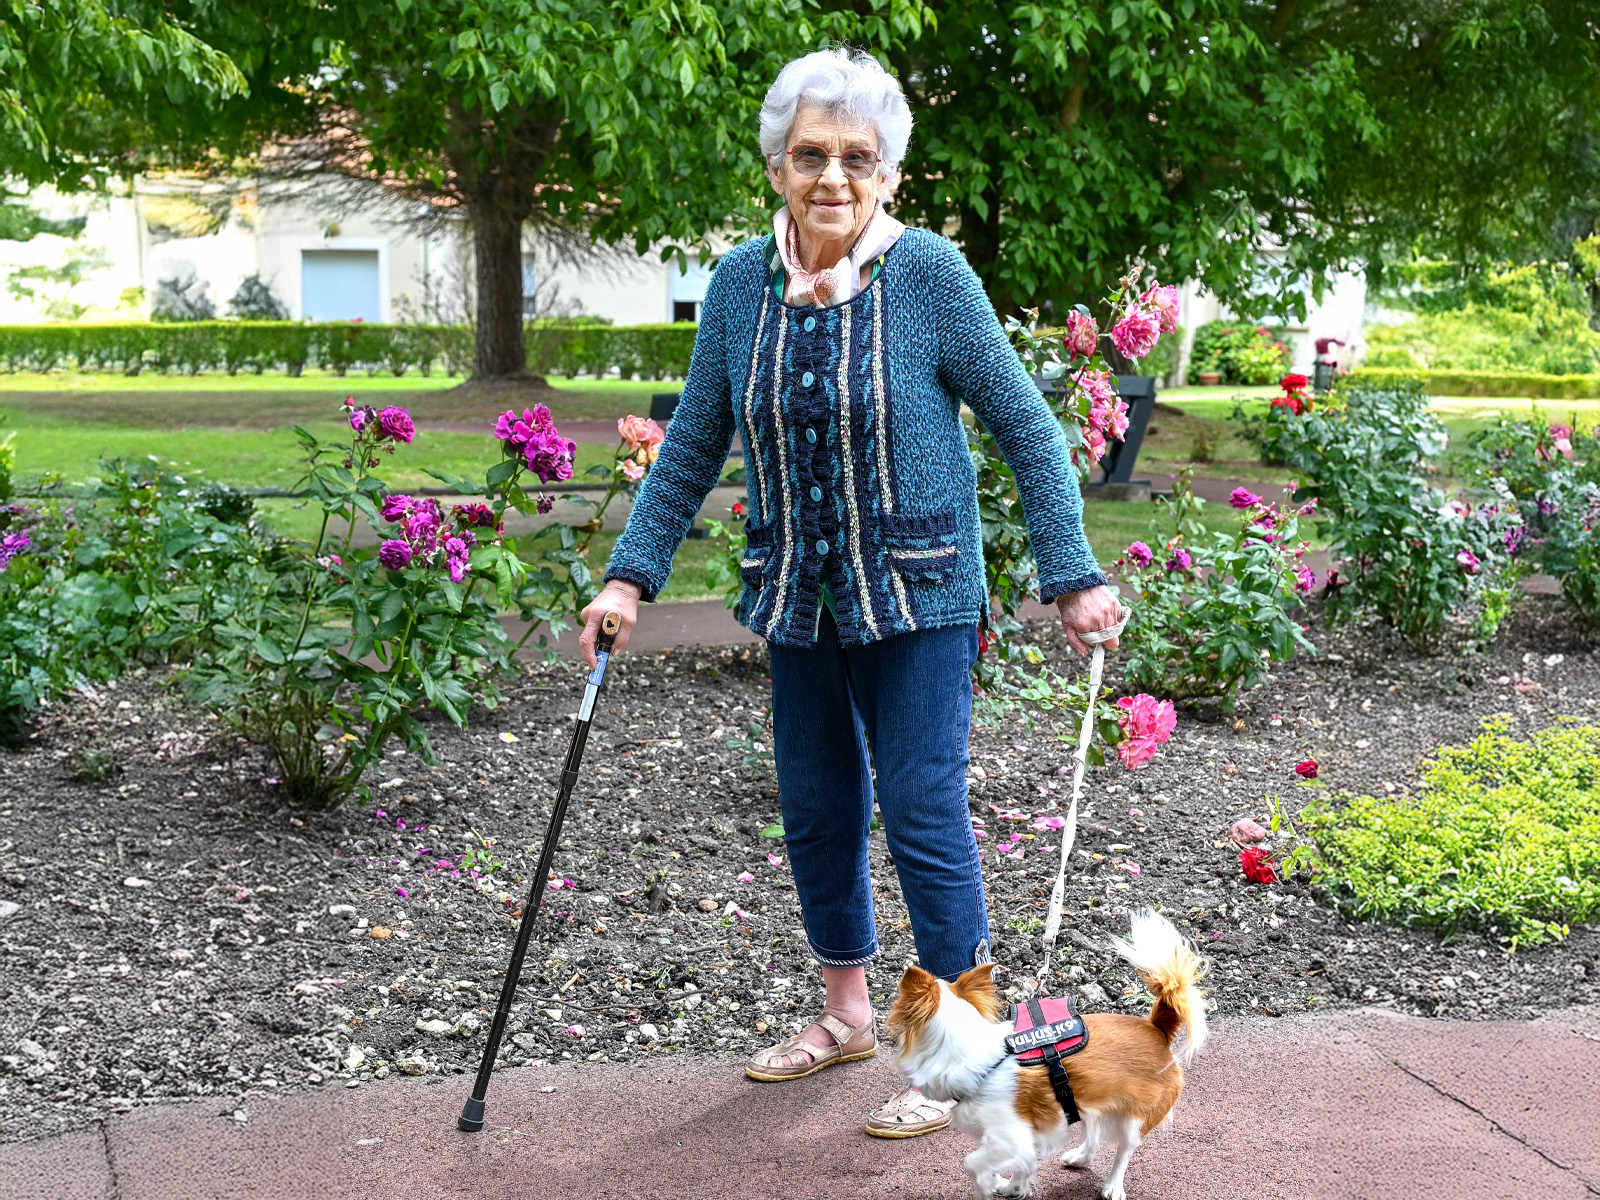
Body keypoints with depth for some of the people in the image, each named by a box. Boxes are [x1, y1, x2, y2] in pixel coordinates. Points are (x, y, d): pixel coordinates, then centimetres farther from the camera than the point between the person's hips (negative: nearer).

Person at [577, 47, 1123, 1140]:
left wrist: (1074, 577, -9)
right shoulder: (741, 283, 0)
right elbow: (693, 447, 9)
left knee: (924, 817, -4)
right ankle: (847, 1015, 34)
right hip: (801, 600, 5)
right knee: (817, 813, 14)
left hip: (918, 601, -5)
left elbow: (1028, 430, -6)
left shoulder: (930, 275, -12)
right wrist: (632, 575, 3)